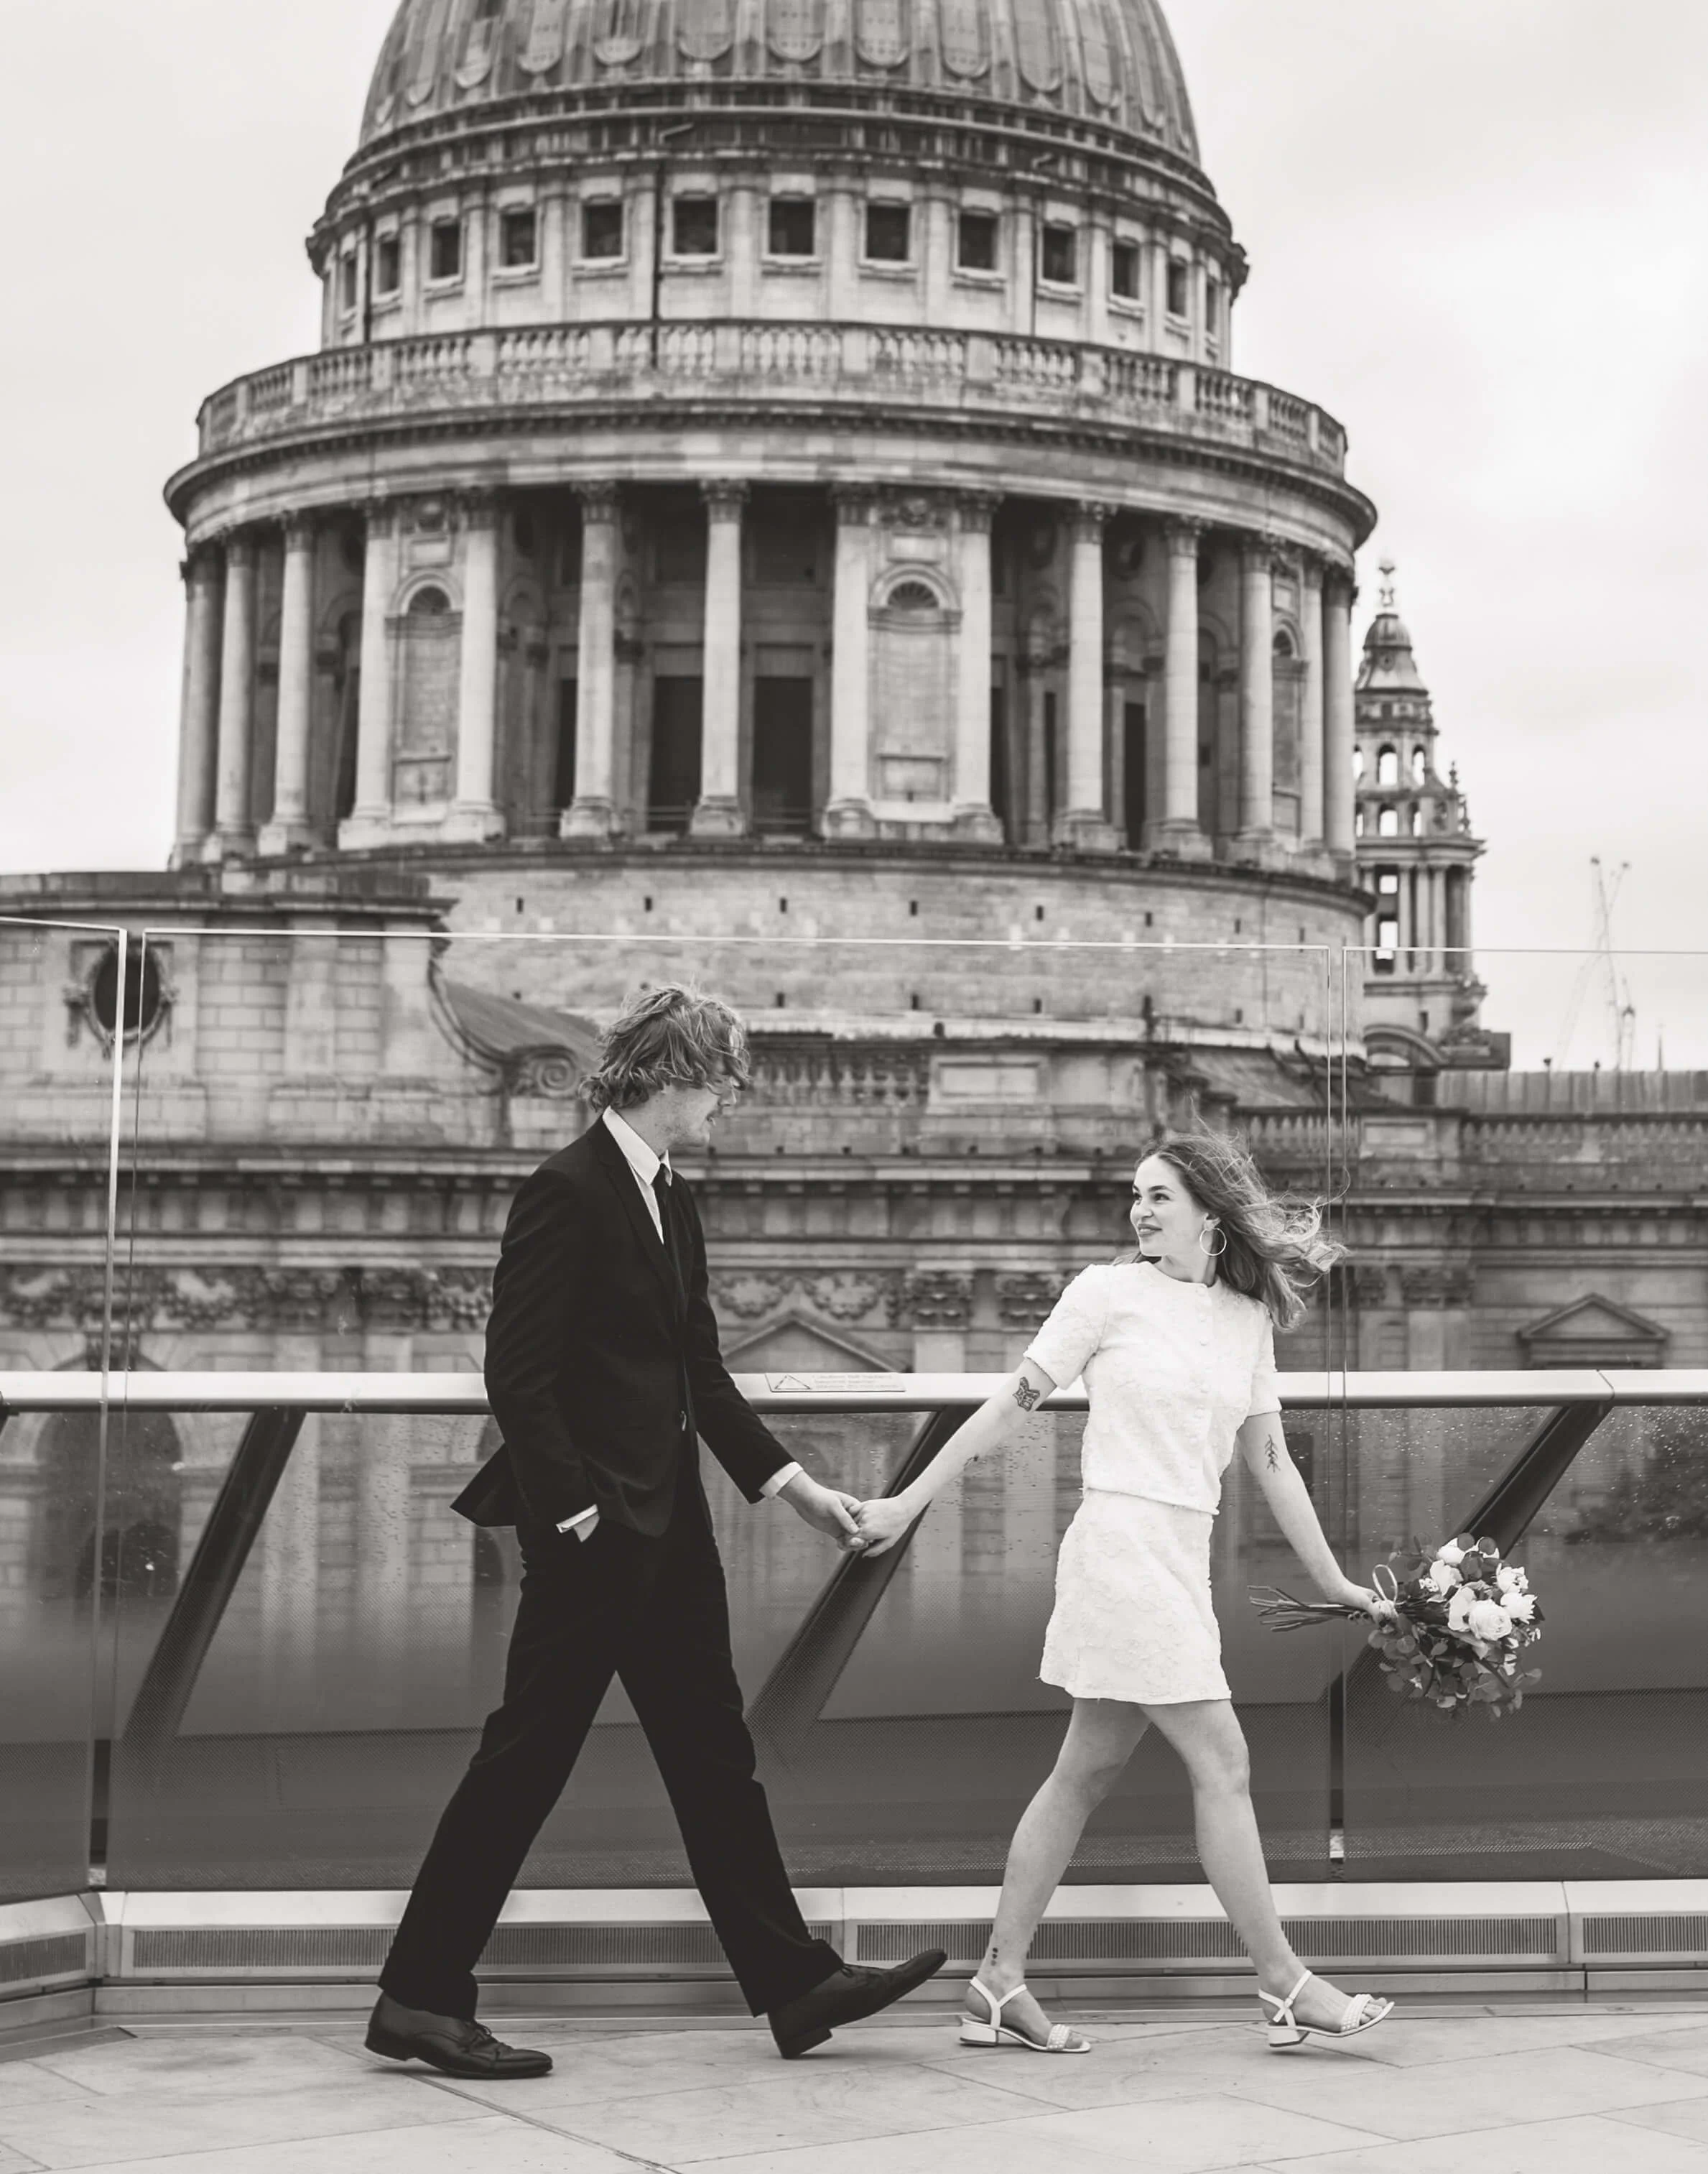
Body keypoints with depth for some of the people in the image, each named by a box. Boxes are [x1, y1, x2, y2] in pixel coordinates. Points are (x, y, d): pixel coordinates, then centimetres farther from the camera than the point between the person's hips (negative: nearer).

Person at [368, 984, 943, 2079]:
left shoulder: (674, 1205, 13)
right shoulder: (568, 1192, -15)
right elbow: (517, 1375, -19)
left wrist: (795, 1483, 10)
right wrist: (577, 1513, -20)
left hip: (668, 1517, 9)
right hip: (592, 1526, -9)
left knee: (714, 1751, 13)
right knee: (528, 1754, -2)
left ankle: (796, 1984, 20)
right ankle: (422, 1999, 8)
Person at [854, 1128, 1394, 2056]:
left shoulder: (1248, 1320, 11)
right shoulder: (1110, 1292, -4)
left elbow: (1271, 1462, 15)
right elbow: (1013, 1403, -1)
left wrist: (1334, 1583, 16)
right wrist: (908, 1503, -2)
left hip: (1183, 1560, 7)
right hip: (1122, 1546, -7)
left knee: (1085, 1773, 9)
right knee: (1222, 1765, -6)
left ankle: (999, 1984, 16)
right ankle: (1284, 1983, 3)